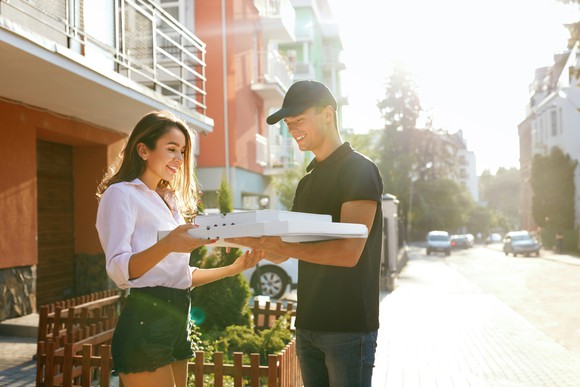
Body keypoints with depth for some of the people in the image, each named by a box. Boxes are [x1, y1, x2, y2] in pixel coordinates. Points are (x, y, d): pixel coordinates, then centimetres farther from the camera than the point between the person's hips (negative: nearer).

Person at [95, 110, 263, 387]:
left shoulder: (171, 201, 18)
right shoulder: (121, 193, -6)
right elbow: (118, 270, -19)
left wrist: (232, 269, 8)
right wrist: (166, 245, -36)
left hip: (177, 321, 8)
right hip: (145, 324, -8)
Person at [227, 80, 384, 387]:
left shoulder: (359, 170, -9)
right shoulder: (307, 182, 15)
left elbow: (349, 252, -21)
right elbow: (281, 253, 12)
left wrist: (285, 247, -24)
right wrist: (237, 236, -2)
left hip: (349, 327, -7)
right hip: (308, 325, 7)